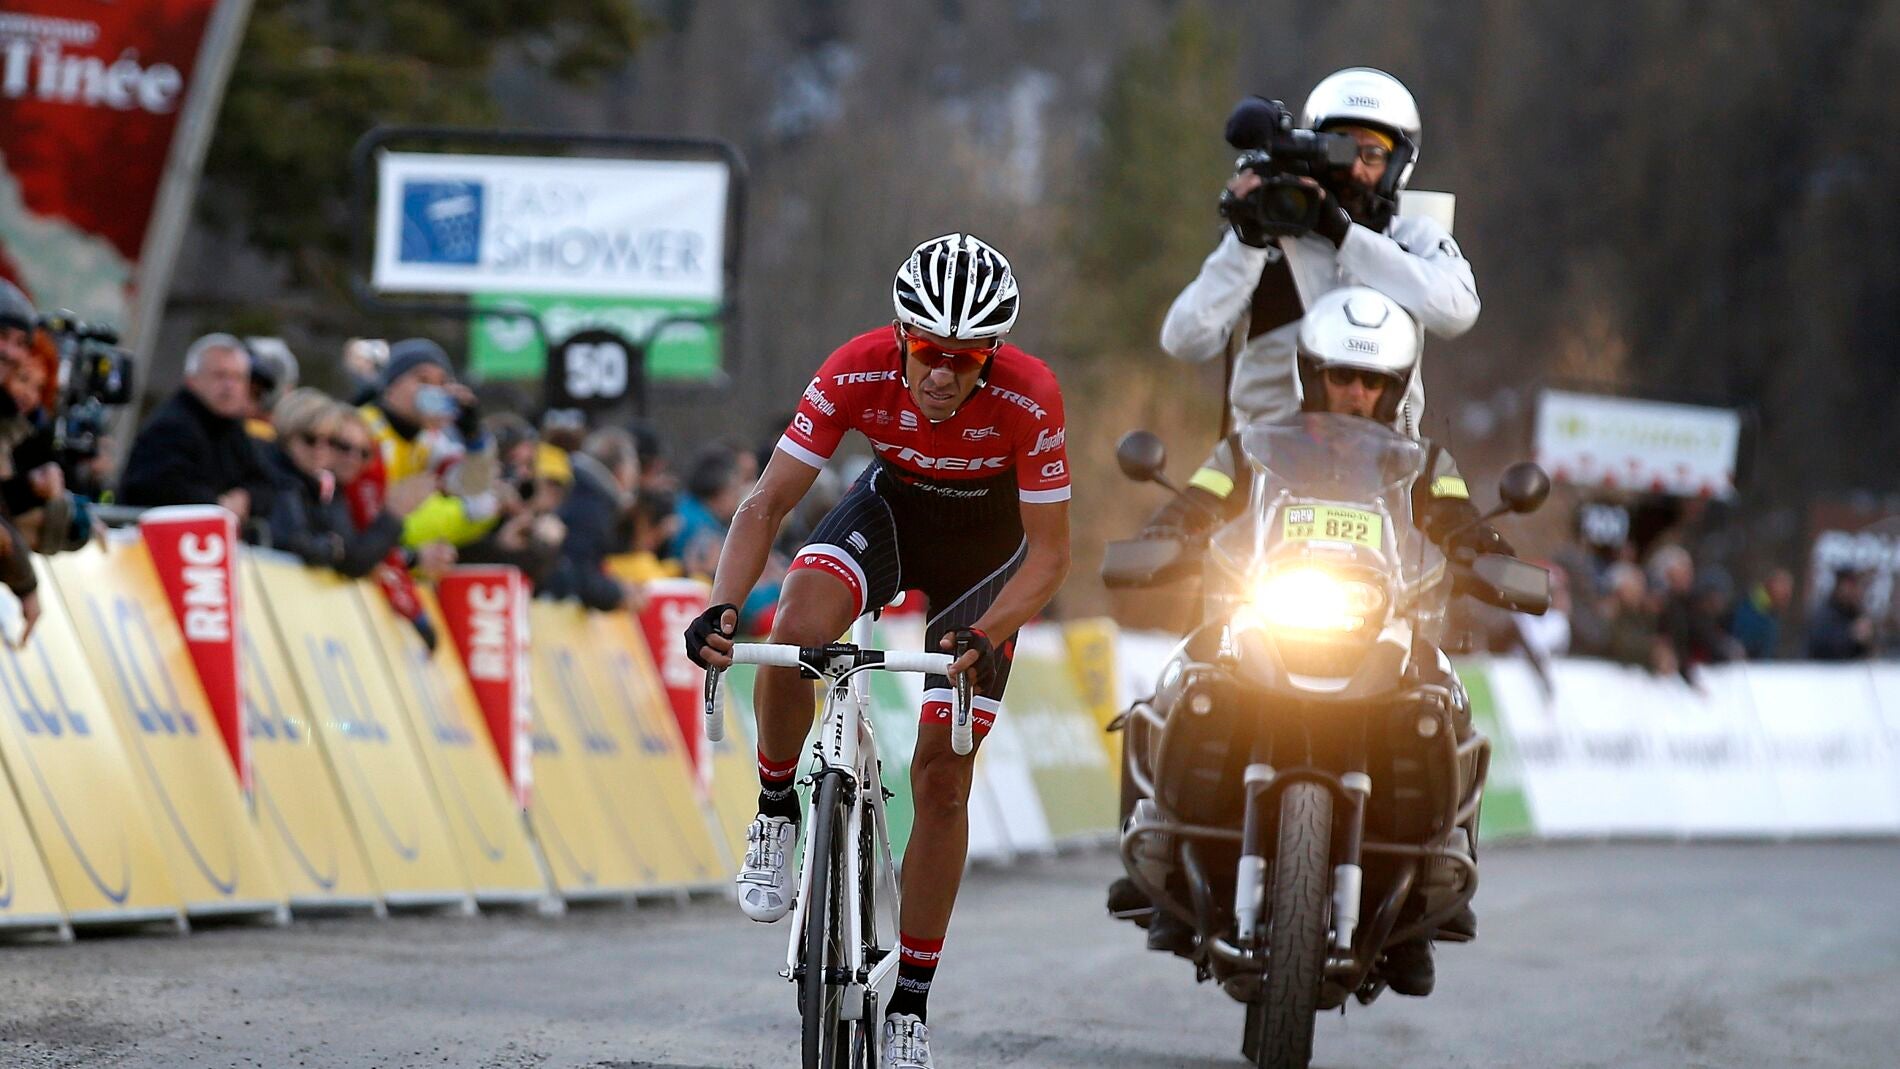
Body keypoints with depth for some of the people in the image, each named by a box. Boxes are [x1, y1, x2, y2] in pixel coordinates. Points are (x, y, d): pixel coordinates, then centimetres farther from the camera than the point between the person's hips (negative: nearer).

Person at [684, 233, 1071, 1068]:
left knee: (941, 776, -5)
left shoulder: (1028, 397, -33)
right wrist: (723, 605, -41)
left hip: (987, 545, -1)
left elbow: (1049, 553, -26)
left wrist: (985, 638, -43)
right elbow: (768, 504, -25)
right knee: (795, 630, -33)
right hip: (893, 507, 1)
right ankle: (777, 813, -7)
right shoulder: (857, 372, -29)